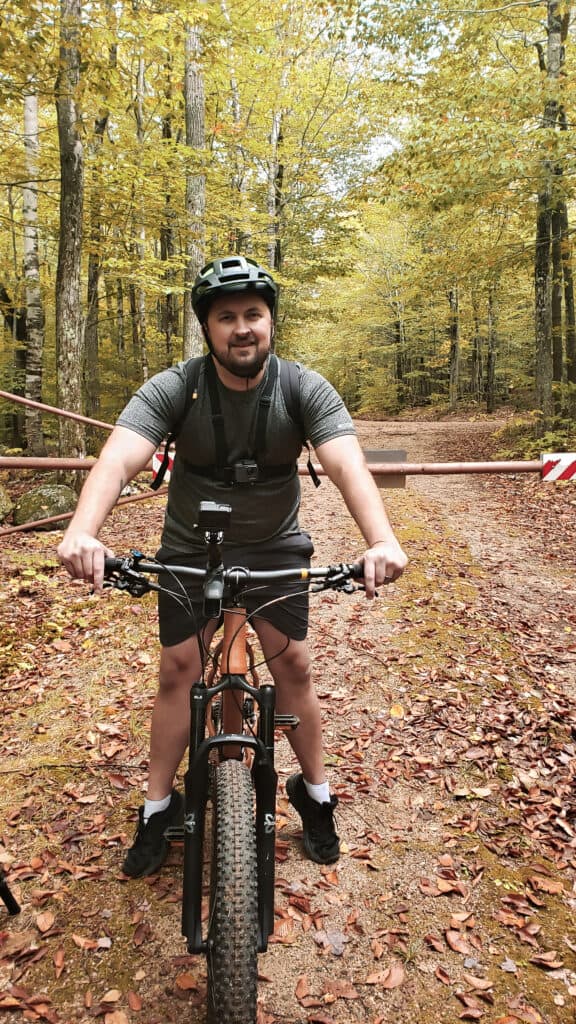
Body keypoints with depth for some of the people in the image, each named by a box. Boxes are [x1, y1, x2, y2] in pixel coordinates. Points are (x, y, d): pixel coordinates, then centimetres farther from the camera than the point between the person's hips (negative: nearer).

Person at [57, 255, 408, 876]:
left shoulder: (305, 389, -16)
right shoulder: (173, 389, -18)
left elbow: (347, 463, -31)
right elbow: (119, 457, -33)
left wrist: (380, 540, -50)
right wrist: (82, 532, -52)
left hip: (275, 548, 0)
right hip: (190, 550, 0)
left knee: (293, 664, -2)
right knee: (178, 670, 0)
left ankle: (314, 792, 21)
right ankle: (158, 806, 18)